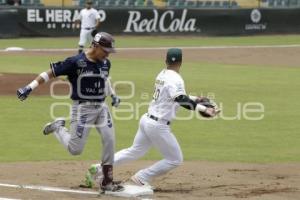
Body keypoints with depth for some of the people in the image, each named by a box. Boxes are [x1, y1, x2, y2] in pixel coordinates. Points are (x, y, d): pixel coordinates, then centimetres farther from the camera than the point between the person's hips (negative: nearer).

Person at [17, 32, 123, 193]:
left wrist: (113, 95, 19)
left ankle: (107, 181, 10)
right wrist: (30, 87, -21)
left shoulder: (105, 63, 4)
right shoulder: (76, 62, -17)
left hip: (101, 107, 6)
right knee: (75, 149, -4)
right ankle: (58, 128, 25)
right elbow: (50, 72, -16)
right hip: (82, 108, -6)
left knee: (109, 141, -2)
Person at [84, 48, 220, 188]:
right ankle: (141, 179, 3)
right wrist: (203, 109, -45)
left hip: (147, 119, 9)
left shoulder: (162, 75, 9)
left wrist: (194, 99, 31)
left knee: (135, 151, 22)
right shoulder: (175, 79, -18)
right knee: (175, 159, 4)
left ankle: (98, 169, 19)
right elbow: (181, 100, -36)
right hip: (158, 125, -9)